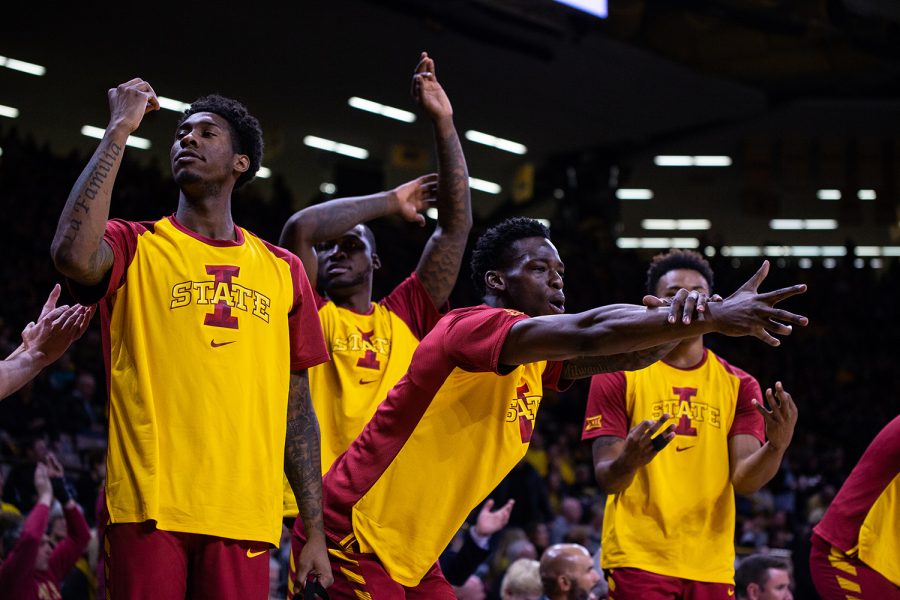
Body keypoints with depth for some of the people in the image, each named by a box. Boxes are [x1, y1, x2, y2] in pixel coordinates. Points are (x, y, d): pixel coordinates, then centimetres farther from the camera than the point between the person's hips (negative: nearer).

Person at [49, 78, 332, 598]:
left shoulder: (283, 270, 16)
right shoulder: (137, 247, 8)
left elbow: (297, 411, 16)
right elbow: (74, 257, -17)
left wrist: (315, 531, 10)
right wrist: (119, 131, -9)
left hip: (244, 515, 2)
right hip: (149, 509, -2)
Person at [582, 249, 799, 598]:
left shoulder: (738, 385, 8)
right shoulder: (617, 375, 0)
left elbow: (744, 480, 0)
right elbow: (606, 479, -5)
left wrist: (776, 446, -21)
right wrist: (628, 462, -28)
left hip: (711, 566, 3)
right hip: (639, 560, -3)